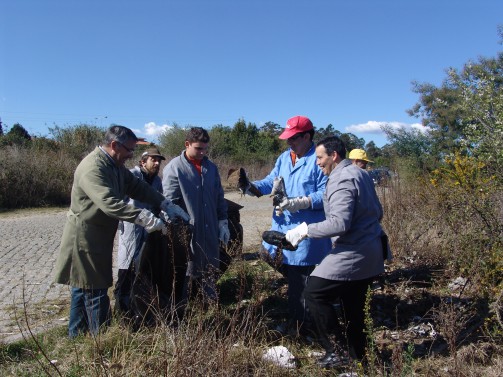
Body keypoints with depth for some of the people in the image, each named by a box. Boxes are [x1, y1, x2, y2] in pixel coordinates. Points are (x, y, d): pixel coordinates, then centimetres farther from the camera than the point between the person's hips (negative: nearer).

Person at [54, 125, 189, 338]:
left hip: (97, 239, 10)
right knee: (96, 292, -2)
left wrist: (166, 205, -2)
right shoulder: (92, 168, -24)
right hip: (85, 240, -10)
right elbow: (109, 202, -36)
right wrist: (144, 218, -42)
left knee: (83, 289, 19)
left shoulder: (114, 165, 9)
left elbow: (137, 186, 8)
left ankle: (76, 336, 32)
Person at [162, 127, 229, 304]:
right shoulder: (173, 168, -9)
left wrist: (223, 223, 11)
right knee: (186, 275, 6)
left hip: (210, 233, 5)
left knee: (210, 273, 16)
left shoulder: (211, 167, 9)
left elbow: (219, 198, 15)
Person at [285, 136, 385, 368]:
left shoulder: (341, 180, -17)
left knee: (314, 293, -5)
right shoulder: (360, 174, 13)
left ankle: (334, 351, -1)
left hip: (352, 255, -10)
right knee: (354, 308, 18)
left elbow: (339, 223, -28)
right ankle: (358, 356, 28)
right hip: (370, 254, 10)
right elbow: (377, 212, 19)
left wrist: (304, 230, -23)